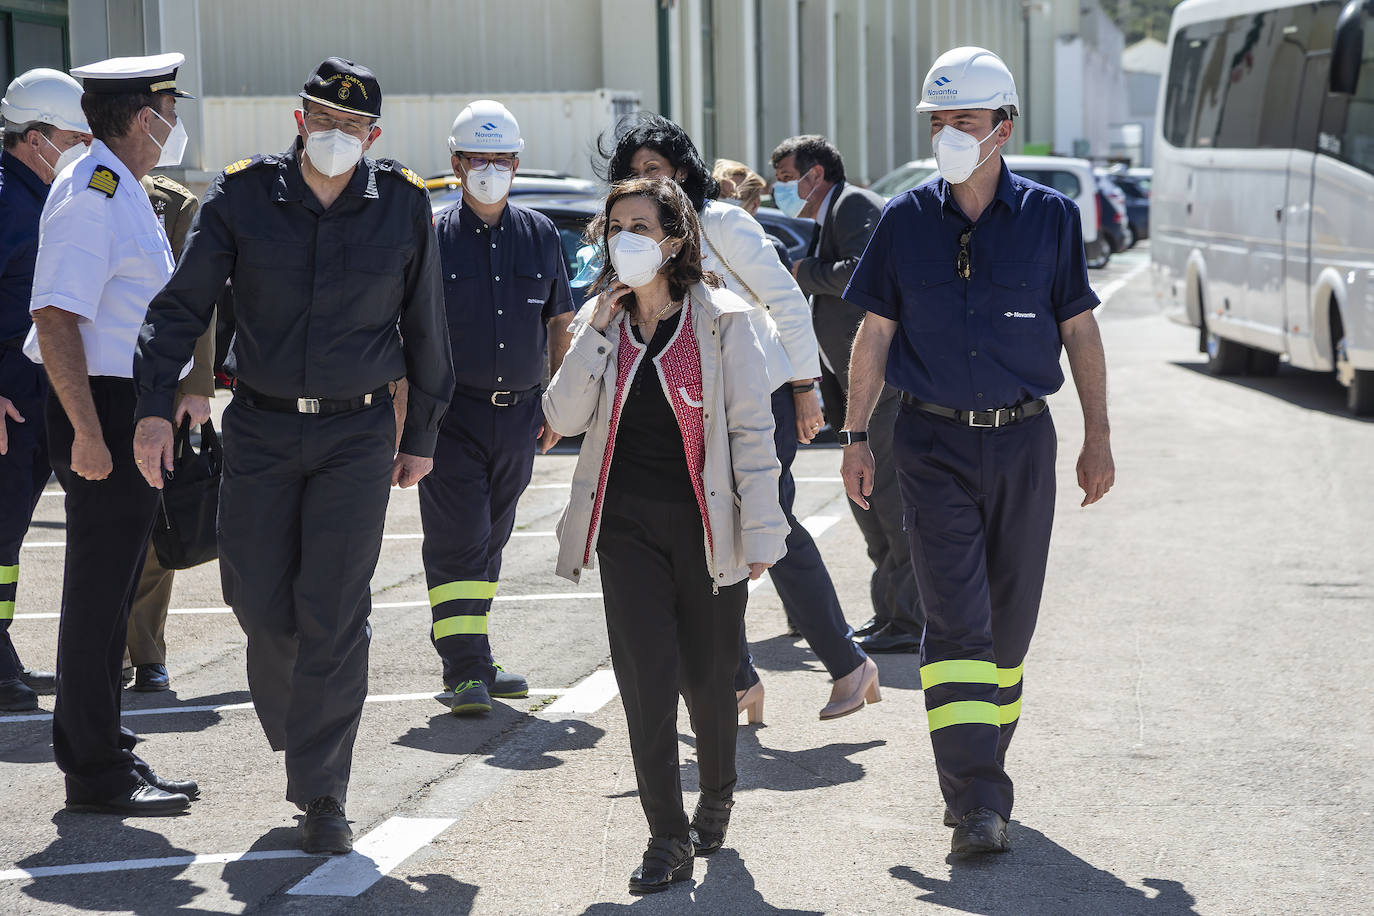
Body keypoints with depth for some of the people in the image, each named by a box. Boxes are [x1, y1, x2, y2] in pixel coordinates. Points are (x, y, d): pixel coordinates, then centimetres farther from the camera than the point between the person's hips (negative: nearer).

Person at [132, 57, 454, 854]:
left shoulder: (404, 205, -1)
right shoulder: (243, 197, -2)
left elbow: (425, 330, 9)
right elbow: (183, 304, -1)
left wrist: (421, 438, 13)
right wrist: (155, 407, -12)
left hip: (358, 434, -1)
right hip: (260, 429, 1)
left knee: (334, 610, -6)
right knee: (257, 593, 3)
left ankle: (321, 793, -1)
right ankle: (293, 714, 34)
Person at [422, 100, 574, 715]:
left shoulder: (541, 235, 9)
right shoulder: (433, 237, -2)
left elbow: (560, 323, 16)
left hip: (519, 414, 4)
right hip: (453, 414, -4)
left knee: (490, 541, 12)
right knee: (457, 541, -9)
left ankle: (472, 658, 21)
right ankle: (466, 670, -11)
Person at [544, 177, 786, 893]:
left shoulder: (722, 321, -4)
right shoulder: (601, 320, 7)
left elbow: (752, 431, -4)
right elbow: (562, 418, -3)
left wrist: (759, 531, -8)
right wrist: (598, 331, -10)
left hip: (705, 523, -2)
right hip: (627, 524, 2)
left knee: (707, 677, 7)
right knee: (647, 678, -7)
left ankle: (716, 798, 36)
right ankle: (668, 839, 1)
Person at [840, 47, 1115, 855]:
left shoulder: (1050, 217, 1)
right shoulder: (906, 220, 2)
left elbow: (1081, 332, 6)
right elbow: (874, 335, 7)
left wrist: (1098, 438, 5)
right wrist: (857, 435, 4)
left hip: (1022, 439, 1)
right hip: (935, 442, -1)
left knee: (1010, 619, 8)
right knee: (956, 619, -9)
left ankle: (982, 773, 25)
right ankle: (978, 804, -12)